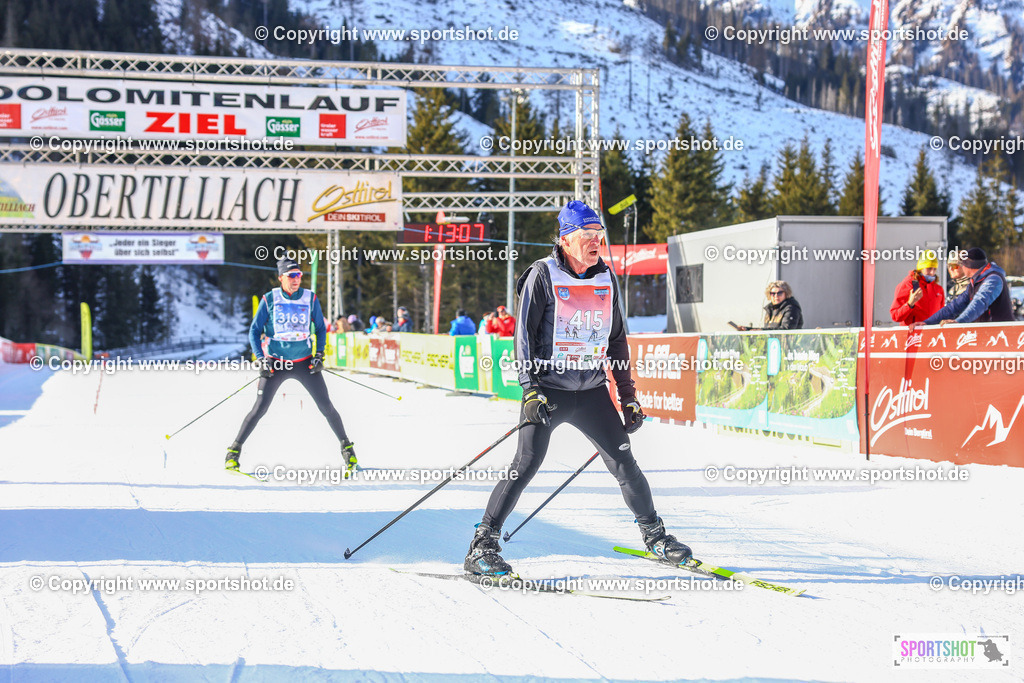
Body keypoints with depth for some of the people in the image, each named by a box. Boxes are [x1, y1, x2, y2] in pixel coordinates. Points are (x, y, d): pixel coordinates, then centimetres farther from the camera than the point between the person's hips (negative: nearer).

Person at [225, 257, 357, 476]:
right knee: (259, 409, -6)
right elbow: (255, 331, 0)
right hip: (275, 362, -1)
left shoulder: (310, 299, -1)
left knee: (326, 406, -1)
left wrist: (319, 355, -2)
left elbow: (320, 328, 10)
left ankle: (346, 448, 14)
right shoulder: (269, 300, -6)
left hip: (305, 363, 1)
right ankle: (234, 451, 6)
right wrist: (261, 359, -10)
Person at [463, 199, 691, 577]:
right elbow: (524, 334, -7)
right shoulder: (543, 275, -6)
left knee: (624, 462, 4)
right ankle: (482, 546, -6)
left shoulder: (606, 279, 9)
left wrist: (628, 396, 14)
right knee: (527, 464, -13)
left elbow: (617, 339, 17)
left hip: (593, 389, 4)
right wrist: (530, 389, -17)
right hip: (548, 388, -4)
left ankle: (654, 535, 21)